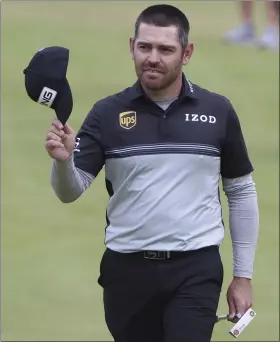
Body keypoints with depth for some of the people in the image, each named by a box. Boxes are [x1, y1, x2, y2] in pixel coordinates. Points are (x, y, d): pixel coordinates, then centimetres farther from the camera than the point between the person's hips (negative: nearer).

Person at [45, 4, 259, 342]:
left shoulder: (218, 111, 1)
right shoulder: (107, 113, 0)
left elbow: (241, 193, 9)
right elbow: (71, 192, -2)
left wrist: (243, 275, 6)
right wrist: (62, 160, -25)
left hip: (196, 270, -1)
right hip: (126, 269, 1)